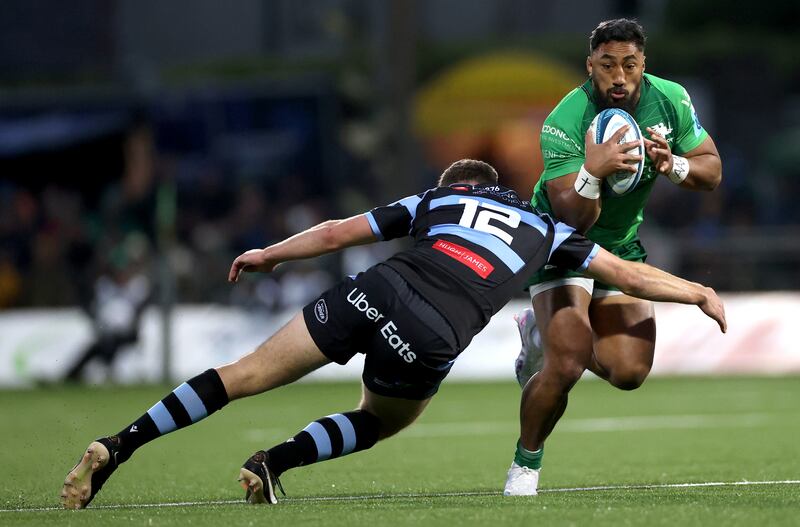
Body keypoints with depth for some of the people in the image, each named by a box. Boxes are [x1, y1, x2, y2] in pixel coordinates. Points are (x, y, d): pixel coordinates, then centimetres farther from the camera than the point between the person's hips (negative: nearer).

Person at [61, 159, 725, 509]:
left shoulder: (435, 199, 27)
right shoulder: (545, 228, 26)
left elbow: (337, 233, 26)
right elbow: (627, 274, 28)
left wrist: (269, 254, 39)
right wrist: (699, 293, 43)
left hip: (372, 294, 1)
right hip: (431, 338, -1)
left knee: (248, 374, 4)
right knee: (377, 422, 28)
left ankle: (116, 447, -7)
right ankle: (273, 463, 4)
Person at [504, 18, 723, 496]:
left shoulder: (670, 100, -13)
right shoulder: (564, 123, -28)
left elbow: (712, 172, -3)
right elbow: (572, 219, -33)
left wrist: (673, 165, -25)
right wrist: (593, 172, -53)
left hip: (623, 243, 5)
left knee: (630, 373, -3)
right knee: (567, 367, -22)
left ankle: (545, 333, 27)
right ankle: (526, 462, 3)